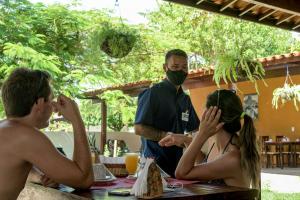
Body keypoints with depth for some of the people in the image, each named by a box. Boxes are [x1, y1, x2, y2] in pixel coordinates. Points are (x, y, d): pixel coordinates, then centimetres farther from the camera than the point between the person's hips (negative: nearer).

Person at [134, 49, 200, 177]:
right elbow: (139, 128, -14)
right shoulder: (152, 93, -8)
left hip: (177, 162, 6)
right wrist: (169, 136, -22)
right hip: (155, 162, -6)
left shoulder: (185, 99, 15)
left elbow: (194, 129, 17)